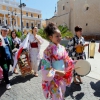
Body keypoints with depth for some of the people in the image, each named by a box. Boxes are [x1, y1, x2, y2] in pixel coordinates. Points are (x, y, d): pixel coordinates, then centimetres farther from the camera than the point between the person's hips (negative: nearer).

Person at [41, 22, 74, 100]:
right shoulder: (48, 50, -19)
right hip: (54, 78, -6)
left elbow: (66, 60, 9)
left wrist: (73, 62, -5)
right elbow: (46, 67, -20)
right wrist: (57, 72, -22)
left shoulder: (62, 48, 0)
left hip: (63, 77, 6)